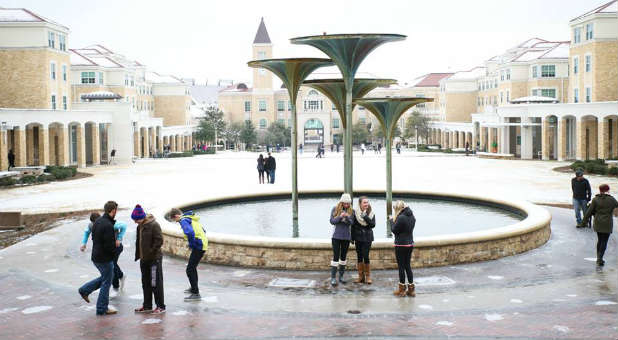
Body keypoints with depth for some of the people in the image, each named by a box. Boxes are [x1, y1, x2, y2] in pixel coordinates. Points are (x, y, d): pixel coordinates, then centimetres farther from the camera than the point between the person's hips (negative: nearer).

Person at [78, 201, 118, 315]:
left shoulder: (97, 221, 5)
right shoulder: (108, 225, -24)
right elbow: (110, 245, -25)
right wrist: (115, 250, -3)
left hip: (96, 256, 9)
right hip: (105, 258, -9)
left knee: (105, 278, 26)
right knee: (106, 282, 3)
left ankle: (85, 290, 23)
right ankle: (102, 309, 10)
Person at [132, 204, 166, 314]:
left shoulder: (154, 225, -15)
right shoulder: (140, 226, 11)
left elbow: (159, 240, -19)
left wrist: (151, 251, -18)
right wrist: (138, 255, 12)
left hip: (154, 259, -9)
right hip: (144, 260, 9)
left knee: (156, 283, -4)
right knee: (145, 283, 14)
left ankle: (161, 306, 4)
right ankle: (147, 306, 23)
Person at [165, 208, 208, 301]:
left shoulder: (184, 221, -12)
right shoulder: (191, 218, 17)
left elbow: (190, 233, -31)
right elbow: (203, 231, 26)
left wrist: (191, 245, -16)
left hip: (198, 247, -10)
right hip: (203, 244, 10)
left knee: (190, 270, -7)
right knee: (192, 267, 26)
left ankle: (196, 294, -8)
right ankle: (193, 288, 41)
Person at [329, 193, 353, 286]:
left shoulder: (351, 211, 3)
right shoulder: (335, 209, -2)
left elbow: (351, 223, -5)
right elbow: (332, 221, -6)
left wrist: (347, 217, -25)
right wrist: (340, 216, -21)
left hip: (346, 236, 3)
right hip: (336, 236, -3)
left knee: (343, 256, 8)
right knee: (336, 256, -7)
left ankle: (341, 276, 17)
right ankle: (333, 277, -6)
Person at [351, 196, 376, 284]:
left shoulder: (371, 213, 0)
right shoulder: (355, 213, -2)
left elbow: (373, 225, -11)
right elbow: (353, 226, 3)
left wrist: (365, 217, -19)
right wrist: (352, 238, 3)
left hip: (367, 238, -1)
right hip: (358, 238, 1)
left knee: (366, 256, -8)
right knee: (359, 257, 6)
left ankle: (368, 276, 5)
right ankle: (361, 276, 15)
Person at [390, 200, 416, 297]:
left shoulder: (401, 218, -20)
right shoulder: (411, 216, 7)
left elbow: (394, 230, -14)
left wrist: (392, 220, 1)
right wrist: (394, 220, 8)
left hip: (401, 245, -8)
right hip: (410, 244, 8)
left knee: (401, 266, 2)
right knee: (407, 266, 14)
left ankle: (402, 290, 9)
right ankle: (411, 289, 16)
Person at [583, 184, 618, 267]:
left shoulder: (595, 199, -4)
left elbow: (590, 211, -2)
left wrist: (585, 219, 10)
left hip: (598, 223, 3)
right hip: (607, 224, -3)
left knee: (599, 240, 17)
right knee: (604, 241, 0)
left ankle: (598, 258, 20)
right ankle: (600, 259, -10)